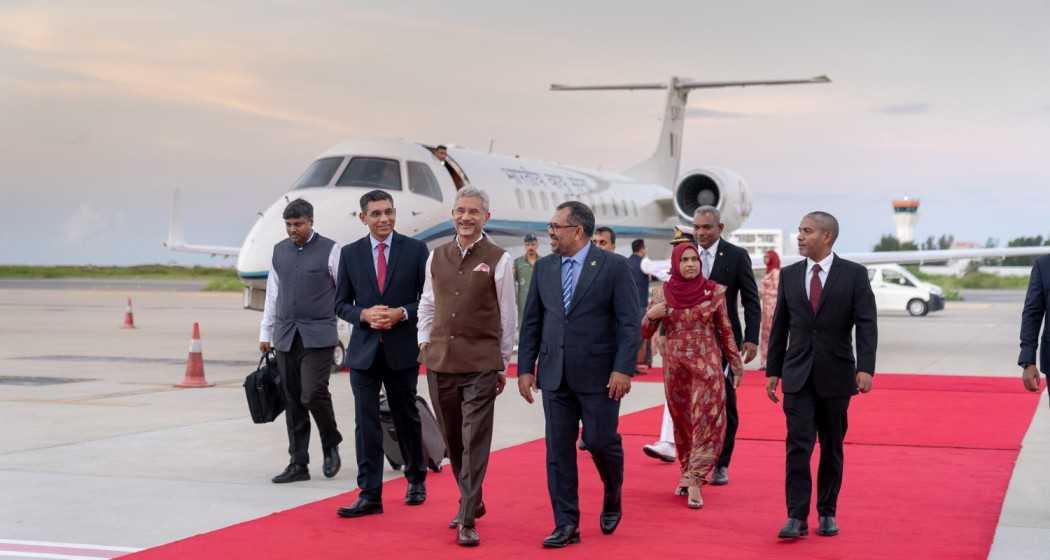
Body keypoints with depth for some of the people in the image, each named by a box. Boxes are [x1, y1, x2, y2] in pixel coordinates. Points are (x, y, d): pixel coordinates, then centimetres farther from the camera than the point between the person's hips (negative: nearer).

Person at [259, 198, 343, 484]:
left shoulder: (330, 250, -2)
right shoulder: (279, 251, 12)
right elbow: (272, 294, 16)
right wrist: (265, 333, 15)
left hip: (318, 336, -5)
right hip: (286, 337, 5)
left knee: (313, 394, -15)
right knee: (292, 402, 5)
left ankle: (331, 444, 12)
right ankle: (298, 464, 11)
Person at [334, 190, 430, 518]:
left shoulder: (415, 250, -1)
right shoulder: (350, 254, 4)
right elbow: (341, 303, 7)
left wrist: (401, 314, -15)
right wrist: (364, 315, -12)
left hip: (402, 349, -1)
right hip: (364, 350, 1)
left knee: (406, 418, 12)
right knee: (366, 423, -3)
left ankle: (416, 480, 33)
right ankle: (370, 495, -1)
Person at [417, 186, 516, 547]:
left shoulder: (498, 260, -4)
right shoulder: (436, 257, 9)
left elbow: (508, 315, 0)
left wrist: (503, 364, 3)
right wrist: (424, 343, 8)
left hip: (481, 364, -4)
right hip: (440, 361, 4)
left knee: (475, 443, -7)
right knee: (452, 441, 13)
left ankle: (467, 521, -4)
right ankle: (471, 501, 30)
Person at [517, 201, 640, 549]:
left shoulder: (614, 266, -6)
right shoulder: (544, 268, 8)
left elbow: (629, 323, -8)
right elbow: (531, 322, 11)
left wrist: (623, 369, -16)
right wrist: (526, 367, 6)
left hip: (598, 374, -4)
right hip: (555, 375, 4)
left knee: (600, 441, 0)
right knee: (558, 449, 3)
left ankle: (612, 500, 30)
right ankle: (566, 525, 10)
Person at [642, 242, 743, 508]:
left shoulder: (713, 291, -4)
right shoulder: (664, 293, -1)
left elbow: (725, 330, 6)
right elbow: (646, 332, 3)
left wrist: (736, 362, 10)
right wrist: (651, 316, -17)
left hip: (707, 362, -2)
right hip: (675, 364, 2)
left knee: (707, 418, -10)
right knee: (682, 419, 11)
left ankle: (694, 479, -10)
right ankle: (688, 472, 26)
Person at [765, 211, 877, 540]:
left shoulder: (854, 274, -3)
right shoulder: (789, 275, 6)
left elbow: (866, 325, -8)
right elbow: (780, 327, 10)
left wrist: (865, 368, -19)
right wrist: (773, 371, 9)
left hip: (836, 374, -1)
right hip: (798, 375, 2)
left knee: (832, 447, 8)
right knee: (798, 444, -7)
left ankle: (827, 513, 20)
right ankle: (797, 517, -7)